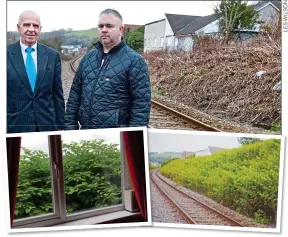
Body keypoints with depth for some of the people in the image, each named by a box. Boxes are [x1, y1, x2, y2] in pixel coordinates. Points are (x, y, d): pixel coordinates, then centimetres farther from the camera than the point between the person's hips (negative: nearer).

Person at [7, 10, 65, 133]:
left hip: (47, 124, 2)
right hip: (15, 125, -1)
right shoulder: (7, 54, -1)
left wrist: (60, 125, 5)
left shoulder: (52, 55, 3)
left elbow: (58, 94, 6)